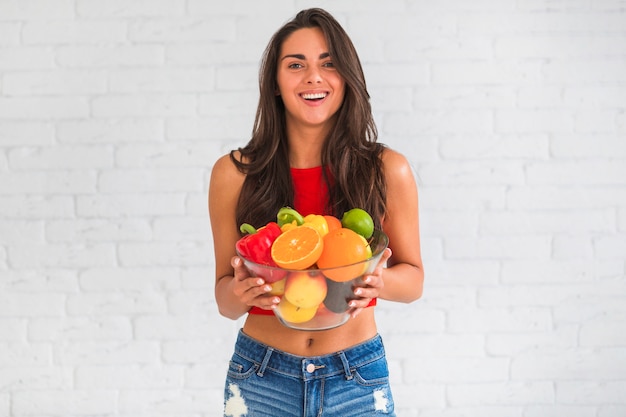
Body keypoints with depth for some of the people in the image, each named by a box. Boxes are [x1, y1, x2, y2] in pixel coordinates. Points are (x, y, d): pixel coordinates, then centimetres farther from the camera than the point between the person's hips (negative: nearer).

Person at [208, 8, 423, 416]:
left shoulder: (387, 170, -5)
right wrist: (238, 293, -19)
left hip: (357, 380, 0)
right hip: (261, 379, 0)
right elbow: (226, 298, 3)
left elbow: (413, 278, 4)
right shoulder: (234, 173, -5)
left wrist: (381, 282, -17)